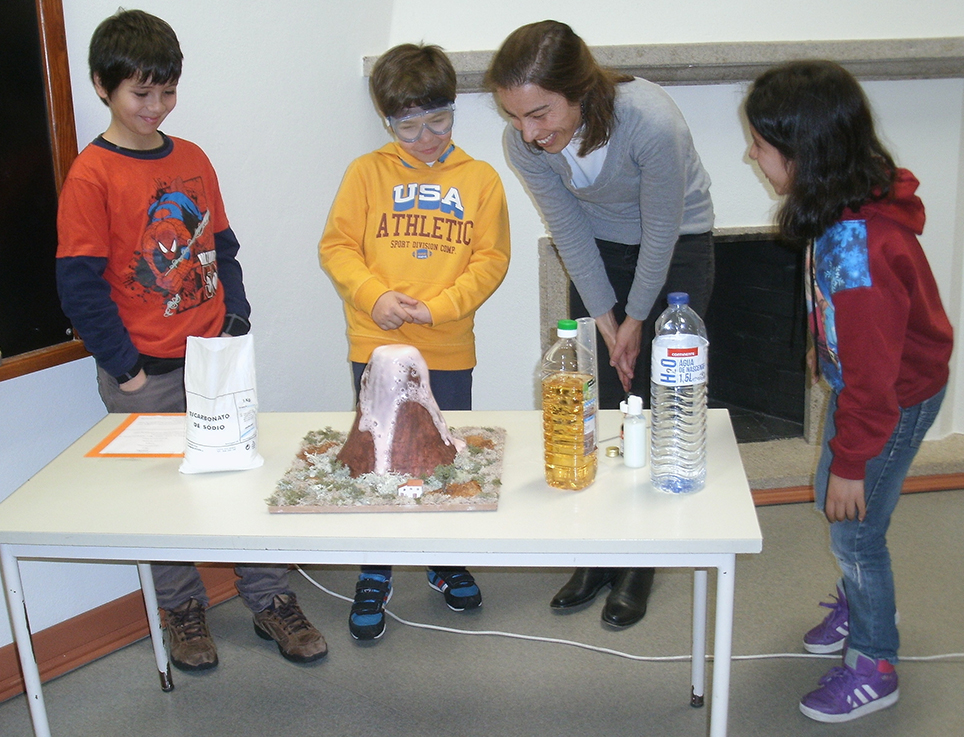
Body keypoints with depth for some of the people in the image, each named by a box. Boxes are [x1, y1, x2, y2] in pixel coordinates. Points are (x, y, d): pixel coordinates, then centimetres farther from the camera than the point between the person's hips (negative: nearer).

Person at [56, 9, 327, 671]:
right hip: (146, 375, -4)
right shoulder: (92, 174, -10)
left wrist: (237, 324, 2)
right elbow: (81, 286, -11)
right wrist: (125, 366, -12)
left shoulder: (192, 160, 6)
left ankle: (271, 601, 23)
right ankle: (183, 610, 28)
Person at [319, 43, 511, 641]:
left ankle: (448, 564, 36)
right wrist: (374, 296, -17)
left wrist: (437, 307, -14)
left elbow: (491, 259, -2)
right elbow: (336, 246, 0)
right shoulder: (367, 173, 1)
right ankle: (374, 578, 23)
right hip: (376, 346, -1)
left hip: (449, 351, 1)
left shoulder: (481, 180, 2)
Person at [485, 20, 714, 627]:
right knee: (600, 402, 2)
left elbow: (661, 230, -22)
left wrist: (636, 317, -10)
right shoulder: (523, 143, -22)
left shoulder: (653, 122, -36)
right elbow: (571, 234, -10)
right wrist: (606, 320, -6)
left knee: (657, 405, -3)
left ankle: (640, 560, 12)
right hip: (600, 252, 4)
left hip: (679, 250, -3)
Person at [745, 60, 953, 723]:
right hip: (859, 382, 9)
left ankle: (874, 666, 27)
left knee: (855, 528, 6)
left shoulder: (863, 252, -38)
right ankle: (860, 603, 50)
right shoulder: (851, 204, -9)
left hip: (896, 399, -9)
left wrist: (851, 462, -17)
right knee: (832, 500, 23)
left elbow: (873, 375, -29)